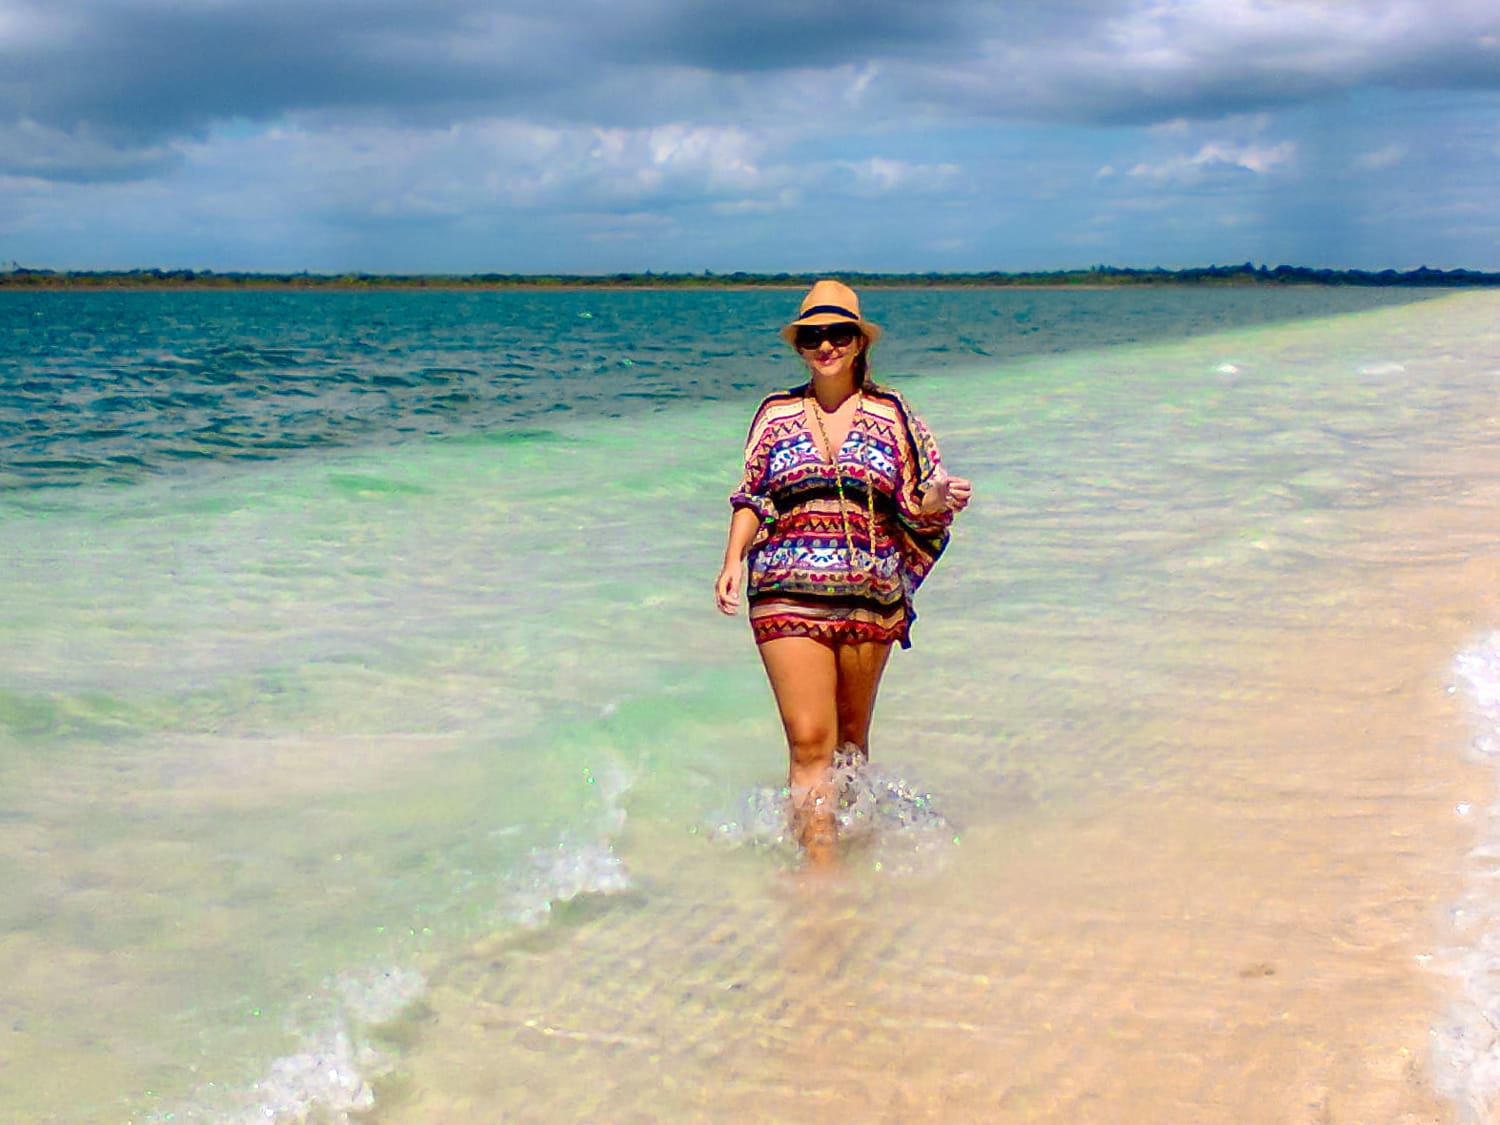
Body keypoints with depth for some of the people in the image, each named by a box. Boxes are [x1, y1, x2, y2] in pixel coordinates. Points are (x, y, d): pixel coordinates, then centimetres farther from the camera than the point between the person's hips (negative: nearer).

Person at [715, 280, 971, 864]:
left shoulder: (891, 415, 9)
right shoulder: (776, 414, 10)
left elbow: (916, 509, 9)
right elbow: (752, 501, 12)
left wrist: (941, 498, -13)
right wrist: (732, 562, -3)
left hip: (871, 596, 1)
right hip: (788, 596, -1)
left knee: (851, 737, 11)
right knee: (809, 740, -11)